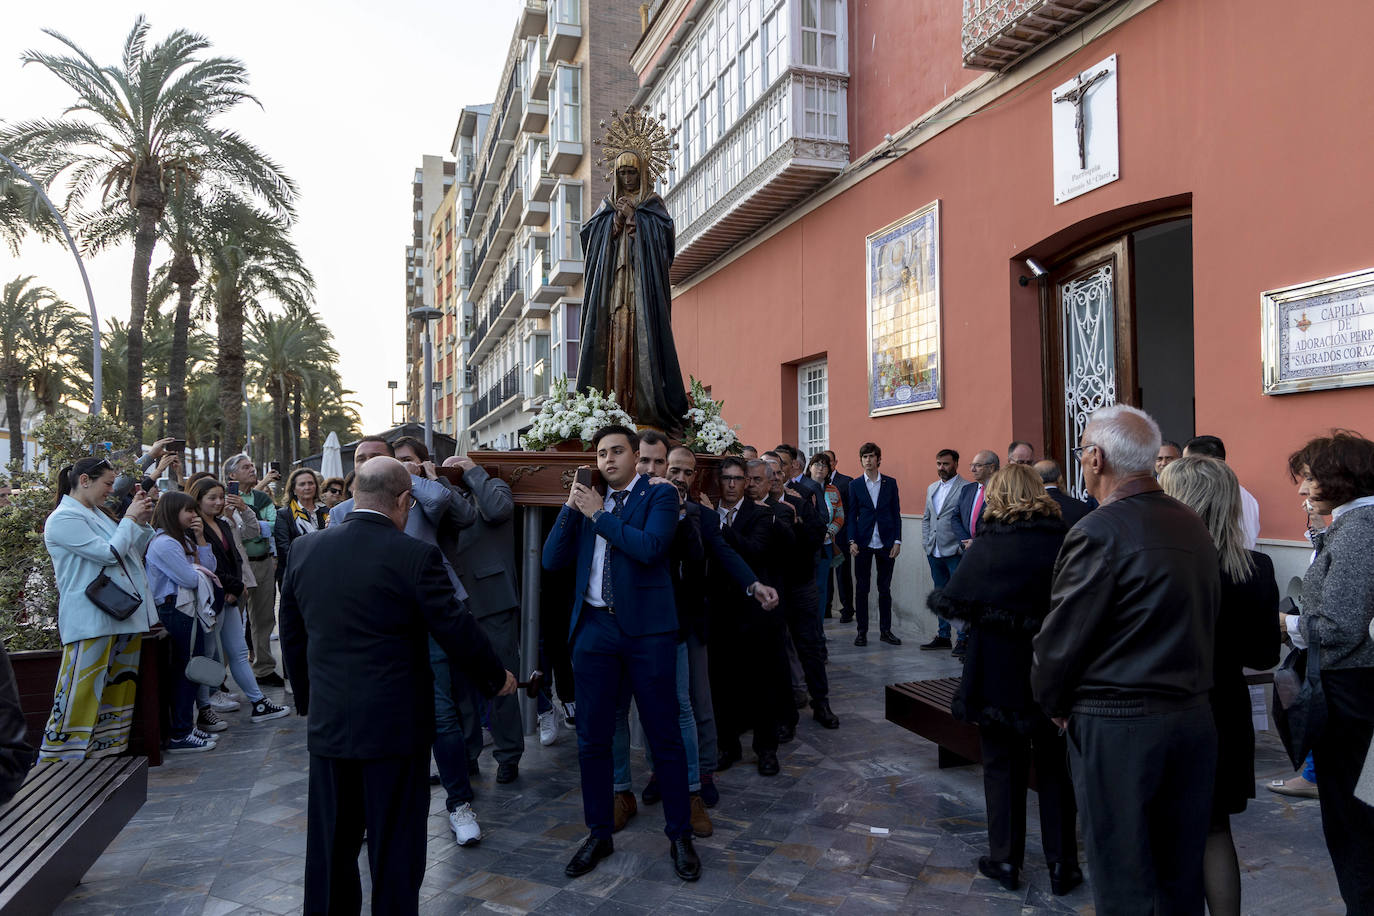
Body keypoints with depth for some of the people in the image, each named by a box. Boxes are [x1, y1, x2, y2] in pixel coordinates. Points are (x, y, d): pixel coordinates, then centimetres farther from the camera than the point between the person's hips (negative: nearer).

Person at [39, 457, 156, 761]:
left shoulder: (96, 514, 16)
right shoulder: (63, 519, -11)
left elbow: (131, 553, 22)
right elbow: (110, 553, -19)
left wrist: (142, 522, 9)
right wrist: (130, 518, -9)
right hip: (90, 620, -9)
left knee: (119, 688, 12)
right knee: (79, 694, -6)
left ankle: (108, 753, 21)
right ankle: (56, 760, 4)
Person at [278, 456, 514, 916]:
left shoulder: (304, 551, 0)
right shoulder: (414, 556, -17)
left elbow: (292, 634, 9)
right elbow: (458, 631, -12)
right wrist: (497, 678, 4)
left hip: (328, 723, 5)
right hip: (395, 724, -5)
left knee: (331, 845, 18)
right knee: (395, 847, 9)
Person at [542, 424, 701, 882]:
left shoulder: (659, 496, 0)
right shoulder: (586, 503, 13)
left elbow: (649, 547, -18)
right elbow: (553, 560, 6)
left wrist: (599, 514, -10)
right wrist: (572, 507, -4)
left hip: (646, 629, -4)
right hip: (594, 628, 4)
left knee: (664, 736, 5)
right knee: (592, 738, 11)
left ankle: (680, 836, 21)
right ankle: (599, 834, 28)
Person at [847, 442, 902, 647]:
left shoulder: (890, 483, 5)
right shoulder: (855, 485, 4)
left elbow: (896, 513, 5)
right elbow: (852, 515, 4)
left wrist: (897, 541, -2)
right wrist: (852, 541, -6)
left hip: (886, 543, 1)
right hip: (864, 543, 0)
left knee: (885, 588, 7)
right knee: (861, 588, 3)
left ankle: (885, 630, 16)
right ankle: (862, 631, 11)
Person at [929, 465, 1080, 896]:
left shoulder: (988, 545, -12)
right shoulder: (1064, 541, -7)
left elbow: (951, 601, -17)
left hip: (999, 674, -2)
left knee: (1003, 764, 15)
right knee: (1054, 767, 17)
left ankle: (1006, 860, 24)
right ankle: (1062, 865, 25)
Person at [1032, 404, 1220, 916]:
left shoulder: (1099, 532, -17)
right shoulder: (1194, 527, 5)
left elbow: (1061, 637, -14)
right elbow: (1205, 621, 10)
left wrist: (1054, 702, 3)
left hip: (1117, 727, -7)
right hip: (1194, 717, 7)